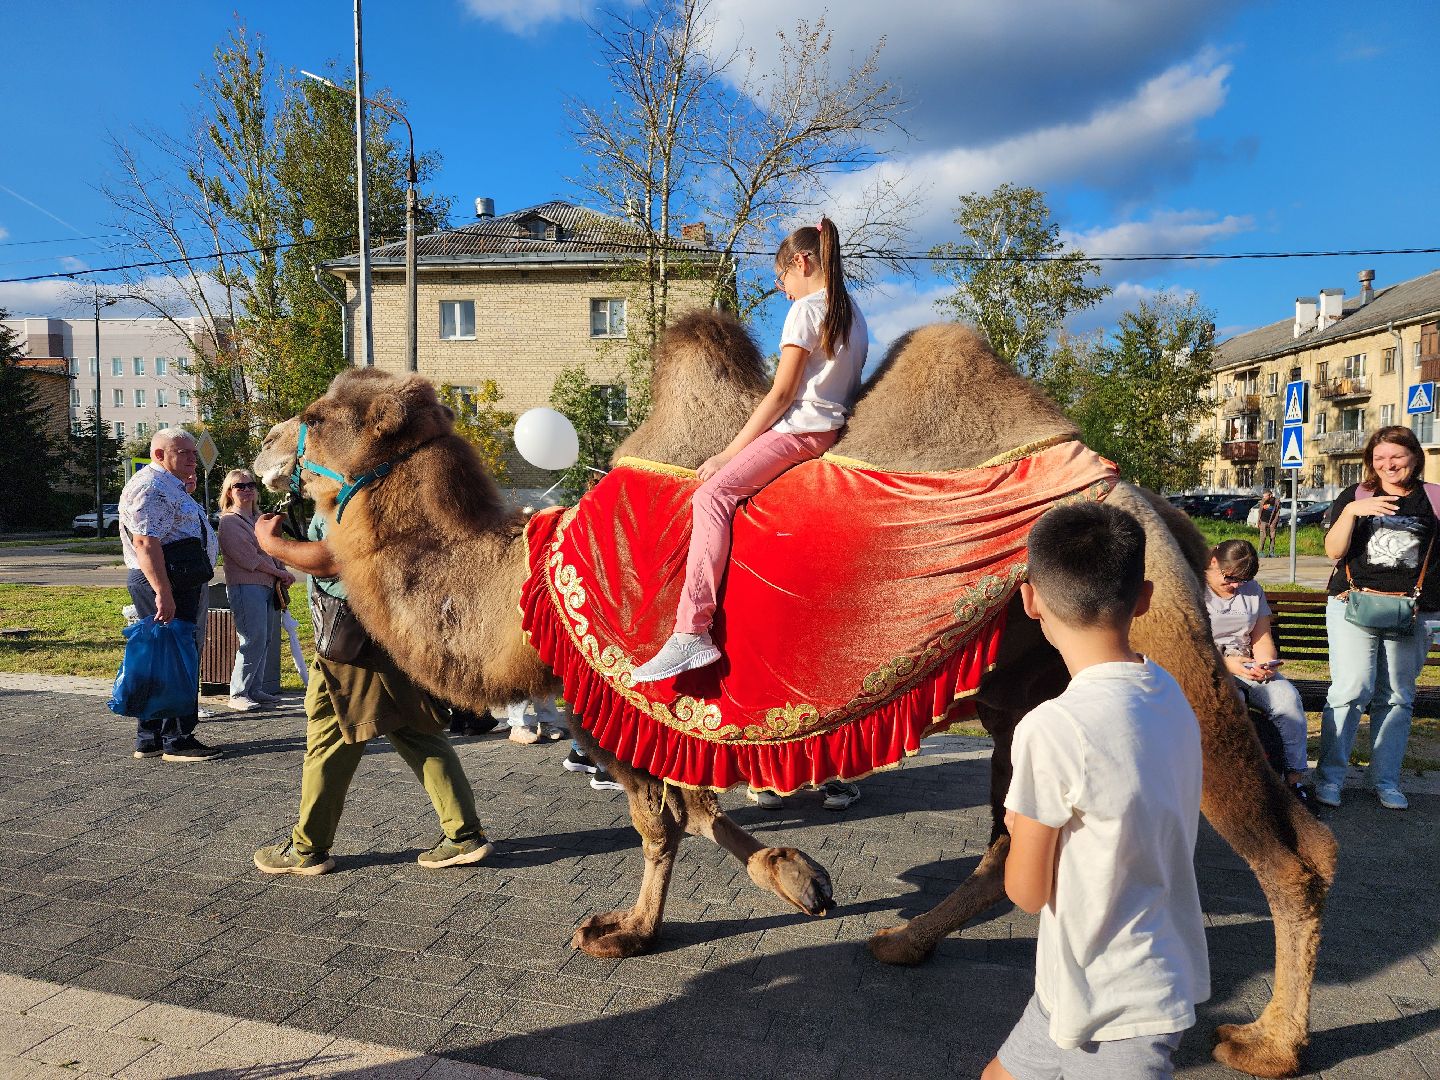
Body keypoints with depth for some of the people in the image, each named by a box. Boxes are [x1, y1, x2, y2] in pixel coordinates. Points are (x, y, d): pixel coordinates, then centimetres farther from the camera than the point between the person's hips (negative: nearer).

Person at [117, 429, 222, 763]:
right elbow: (145, 542, -25)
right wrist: (163, 593, -30)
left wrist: (188, 491, 21)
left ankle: (149, 739, 22)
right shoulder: (151, 486, -15)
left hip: (177, 583, 11)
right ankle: (177, 741, -1)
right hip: (162, 584, -11)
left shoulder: (169, 486, 18)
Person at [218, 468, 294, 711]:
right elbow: (248, 557, -13)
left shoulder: (259, 517, 19)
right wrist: (279, 572, -8)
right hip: (244, 586, -8)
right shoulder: (228, 521, -6)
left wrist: (283, 573, 4)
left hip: (267, 586, 8)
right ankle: (237, 694, -3)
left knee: (264, 641, 9)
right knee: (253, 641, -11)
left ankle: (255, 689, 17)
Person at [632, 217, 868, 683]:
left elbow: (781, 394, -12)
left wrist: (730, 452, -8)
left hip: (800, 427, -10)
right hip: (831, 424, 10)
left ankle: (691, 635, -35)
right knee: (716, 492, 20)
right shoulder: (852, 313, 18)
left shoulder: (805, 310, -8)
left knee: (713, 493, -22)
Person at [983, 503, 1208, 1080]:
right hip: (1156, 976, 8)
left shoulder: (1053, 728, -28)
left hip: (1114, 1005, -8)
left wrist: (1021, 825, 1)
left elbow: (1027, 891, -16)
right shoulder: (1168, 694, -3)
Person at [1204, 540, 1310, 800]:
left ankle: (1295, 778, -17)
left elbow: (1262, 638, 14)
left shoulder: (1253, 590, 17)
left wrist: (1266, 666, -8)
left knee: (1287, 696, -23)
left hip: (1247, 668, 5)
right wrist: (1228, 664, -19)